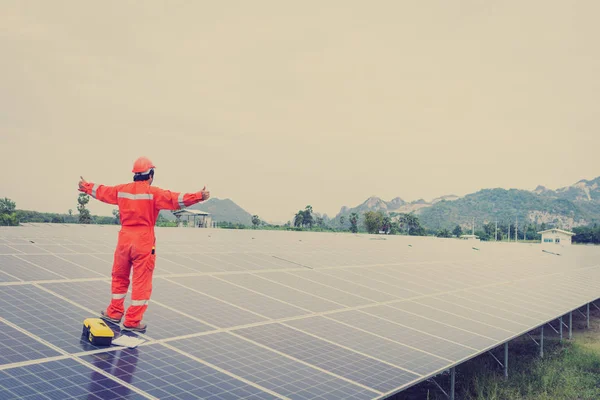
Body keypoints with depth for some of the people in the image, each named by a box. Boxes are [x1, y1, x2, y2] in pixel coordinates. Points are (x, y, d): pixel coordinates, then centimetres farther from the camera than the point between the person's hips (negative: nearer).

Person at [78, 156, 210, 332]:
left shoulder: (122, 190, 6)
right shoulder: (153, 192, -10)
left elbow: (101, 191, 22)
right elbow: (176, 199, -21)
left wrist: (86, 187, 41)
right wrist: (199, 196, -24)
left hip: (124, 240, 5)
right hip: (144, 243, -5)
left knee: (119, 277, 22)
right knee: (141, 282, 3)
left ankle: (114, 312, 33)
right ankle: (132, 321, 8)